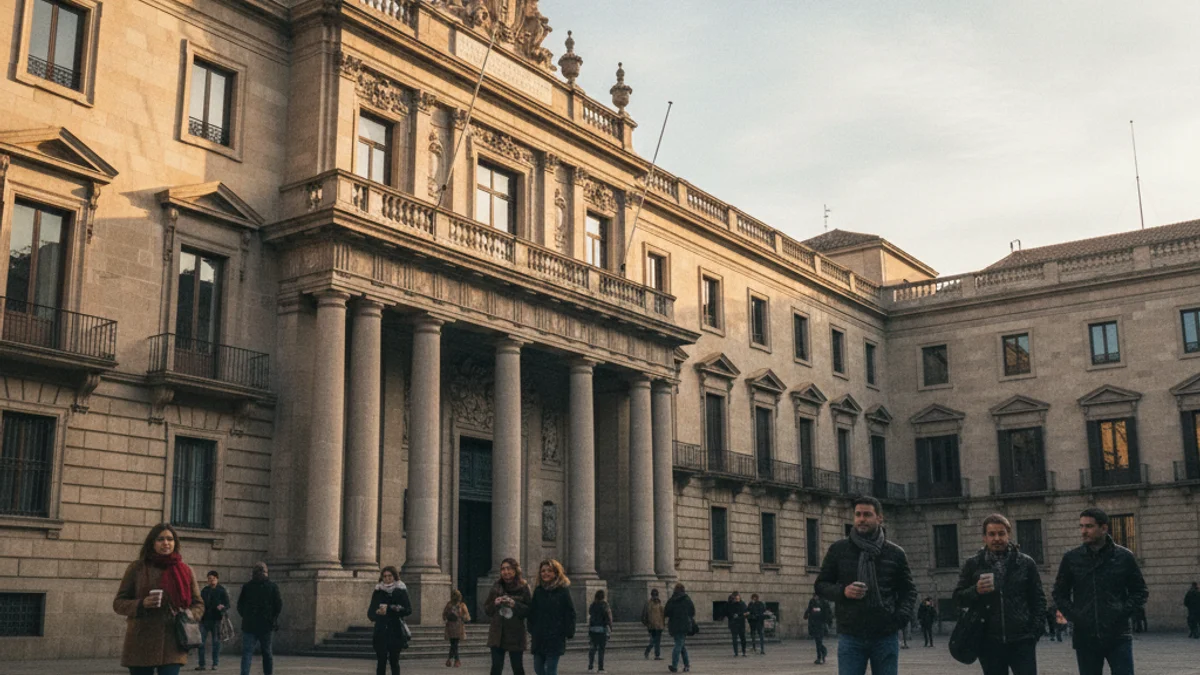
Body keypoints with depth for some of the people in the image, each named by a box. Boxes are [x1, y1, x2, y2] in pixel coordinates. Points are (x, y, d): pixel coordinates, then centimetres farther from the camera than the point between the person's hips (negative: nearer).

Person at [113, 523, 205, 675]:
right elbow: (118, 603, 5)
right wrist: (141, 605, -15)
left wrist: (189, 616, -8)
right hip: (141, 645, 0)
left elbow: (198, 604, 14)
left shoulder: (185, 570, 9)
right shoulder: (137, 568, 4)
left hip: (172, 646, 0)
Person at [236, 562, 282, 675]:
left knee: (247, 652, -2)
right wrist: (273, 618, 10)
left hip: (249, 624, 0)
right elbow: (279, 605, -4)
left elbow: (240, 605, 3)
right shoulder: (272, 586, -1)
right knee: (267, 652, 12)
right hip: (266, 626, 1)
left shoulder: (247, 586, 0)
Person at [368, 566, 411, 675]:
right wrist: (377, 612, -17)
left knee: (394, 662, 0)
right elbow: (370, 613, 6)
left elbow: (408, 610, -8)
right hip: (380, 632, 1)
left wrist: (389, 609, -17)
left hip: (396, 632, -1)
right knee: (381, 662, -3)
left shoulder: (401, 591, 3)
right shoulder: (377, 592, 9)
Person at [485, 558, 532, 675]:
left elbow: (529, 611, -5)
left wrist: (515, 605, -19)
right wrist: (494, 604, -9)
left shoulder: (523, 588, -2)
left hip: (515, 635, -2)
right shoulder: (496, 587, 7)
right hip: (497, 634, 2)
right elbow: (486, 610, 10)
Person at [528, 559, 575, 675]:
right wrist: (532, 630, 3)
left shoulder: (563, 590, -4)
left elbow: (570, 613, -6)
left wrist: (568, 633, -11)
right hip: (539, 638, 5)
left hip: (555, 638, -5)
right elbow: (532, 613, 11)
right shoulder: (538, 591, 9)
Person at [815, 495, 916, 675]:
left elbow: (908, 590, 13)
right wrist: (842, 592, -12)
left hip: (885, 638, 1)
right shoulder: (838, 550, 4)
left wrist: (902, 616, -6)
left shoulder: (895, 553, 6)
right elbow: (821, 585, 9)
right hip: (850, 637, -1)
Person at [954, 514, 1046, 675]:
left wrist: (1035, 629, -3)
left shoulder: (1026, 563, 5)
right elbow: (958, 597, 5)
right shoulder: (973, 564, 5)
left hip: (1022, 640, -1)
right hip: (989, 642, 1)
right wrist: (976, 591, -15)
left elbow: (1038, 599, 8)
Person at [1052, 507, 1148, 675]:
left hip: (1118, 637, -2)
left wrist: (1123, 612, -7)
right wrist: (1072, 616, -2)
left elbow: (1140, 591, 7)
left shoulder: (1124, 557, 1)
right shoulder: (1071, 558, 5)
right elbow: (1060, 593, 13)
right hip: (1085, 638, 2)